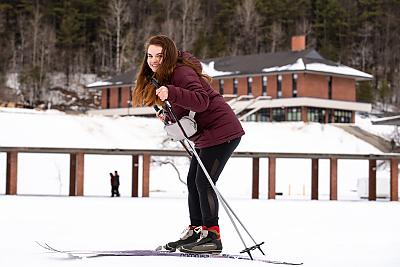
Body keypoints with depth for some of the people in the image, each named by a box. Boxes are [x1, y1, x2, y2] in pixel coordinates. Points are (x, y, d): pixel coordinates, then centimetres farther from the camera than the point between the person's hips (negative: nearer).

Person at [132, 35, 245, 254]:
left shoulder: (181, 71, -18)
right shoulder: (164, 76, 12)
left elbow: (201, 101, -33)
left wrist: (171, 93, -43)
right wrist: (169, 118, 6)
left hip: (222, 131, -10)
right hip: (204, 136, 10)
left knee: (204, 182, -12)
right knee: (193, 182, 11)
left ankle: (212, 236, -8)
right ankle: (196, 231, 18)